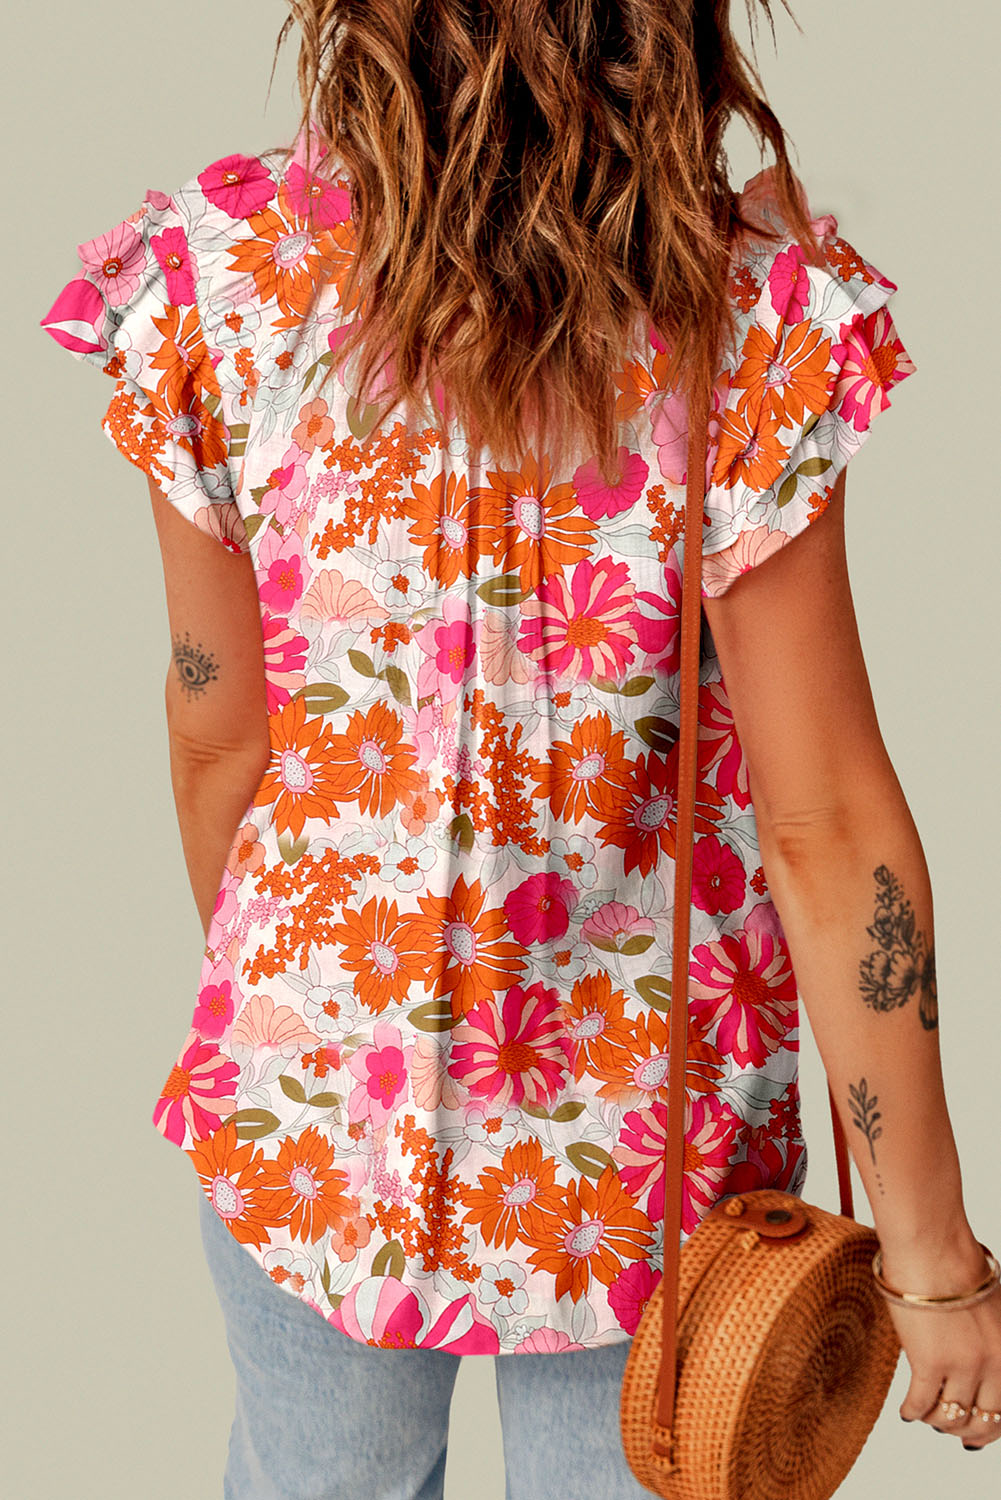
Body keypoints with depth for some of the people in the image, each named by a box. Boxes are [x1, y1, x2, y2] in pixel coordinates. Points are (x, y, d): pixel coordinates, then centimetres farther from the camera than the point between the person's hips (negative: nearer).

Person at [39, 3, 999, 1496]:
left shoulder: (222, 282, -18)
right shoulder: (749, 320, -23)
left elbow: (219, 728, -7)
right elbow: (826, 824, -19)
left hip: (315, 1087, 2)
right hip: (642, 1119, -1)